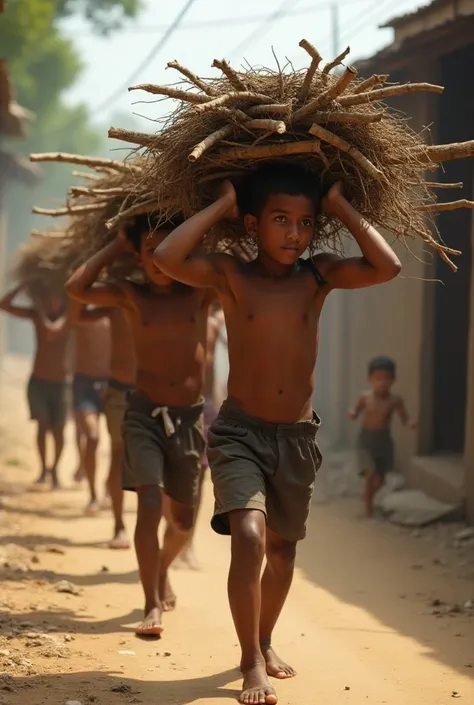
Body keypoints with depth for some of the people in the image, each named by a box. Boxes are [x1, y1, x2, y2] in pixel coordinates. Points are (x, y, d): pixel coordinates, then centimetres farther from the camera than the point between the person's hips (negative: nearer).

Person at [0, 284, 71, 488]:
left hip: (60, 384, -1)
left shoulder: (68, 316, -10)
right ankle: (43, 468, -2)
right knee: (42, 424, -14)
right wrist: (23, 285, -16)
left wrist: (41, 311, -21)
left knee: (58, 431, -1)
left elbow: (52, 333, -29)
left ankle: (54, 468, 22)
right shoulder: (36, 314, -2)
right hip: (37, 381, 1)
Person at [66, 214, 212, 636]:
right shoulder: (132, 296, -1)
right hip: (145, 413, -2)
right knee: (150, 504, -19)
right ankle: (152, 606, -17)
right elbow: (77, 289, -16)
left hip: (189, 416, 2)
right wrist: (119, 243, -9)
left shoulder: (200, 293, 1)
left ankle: (162, 571, 44)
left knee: (184, 518, 13)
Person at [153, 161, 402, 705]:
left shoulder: (319, 276, -1)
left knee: (282, 547, 16)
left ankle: (264, 643, 39)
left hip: (297, 436, 4)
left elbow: (388, 267, -14)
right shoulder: (230, 275, -7)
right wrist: (222, 205, -15)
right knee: (249, 534, -22)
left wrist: (340, 207, -9)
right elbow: (167, 258, -24)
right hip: (239, 431, -4)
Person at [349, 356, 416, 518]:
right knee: (370, 474, -16)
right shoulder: (365, 398, -10)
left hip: (384, 440, 2)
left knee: (380, 478, 13)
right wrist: (352, 413, -22)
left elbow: (405, 419, -8)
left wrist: (411, 424, -30)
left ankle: (368, 496, 44)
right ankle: (368, 506, 1)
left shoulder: (395, 400, -11)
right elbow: (355, 412, 1)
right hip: (366, 439, -2)